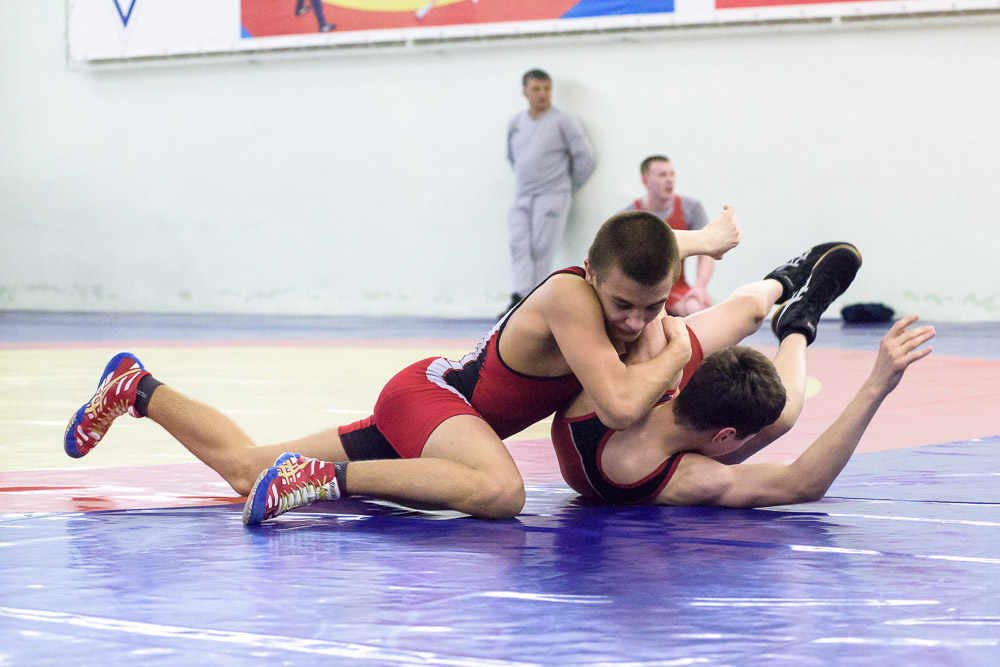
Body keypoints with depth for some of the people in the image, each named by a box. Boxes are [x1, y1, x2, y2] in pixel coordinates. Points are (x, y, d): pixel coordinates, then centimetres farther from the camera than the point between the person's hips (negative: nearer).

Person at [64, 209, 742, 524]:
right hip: (426, 393, -9)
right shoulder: (571, 295, -29)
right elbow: (619, 405, -38)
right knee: (500, 491, -42)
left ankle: (140, 387, 35)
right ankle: (324, 476, -26)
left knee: (247, 470, 20)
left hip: (443, 408, 9)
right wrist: (677, 352, -24)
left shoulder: (628, 275, -6)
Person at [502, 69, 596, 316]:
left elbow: (585, 157, -2)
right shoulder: (515, 123, 13)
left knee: (541, 249, -10)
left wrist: (568, 188, 4)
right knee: (519, 245, -12)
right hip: (522, 198, 5)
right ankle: (520, 297, -21)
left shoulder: (563, 121, -2)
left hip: (551, 197, -5)